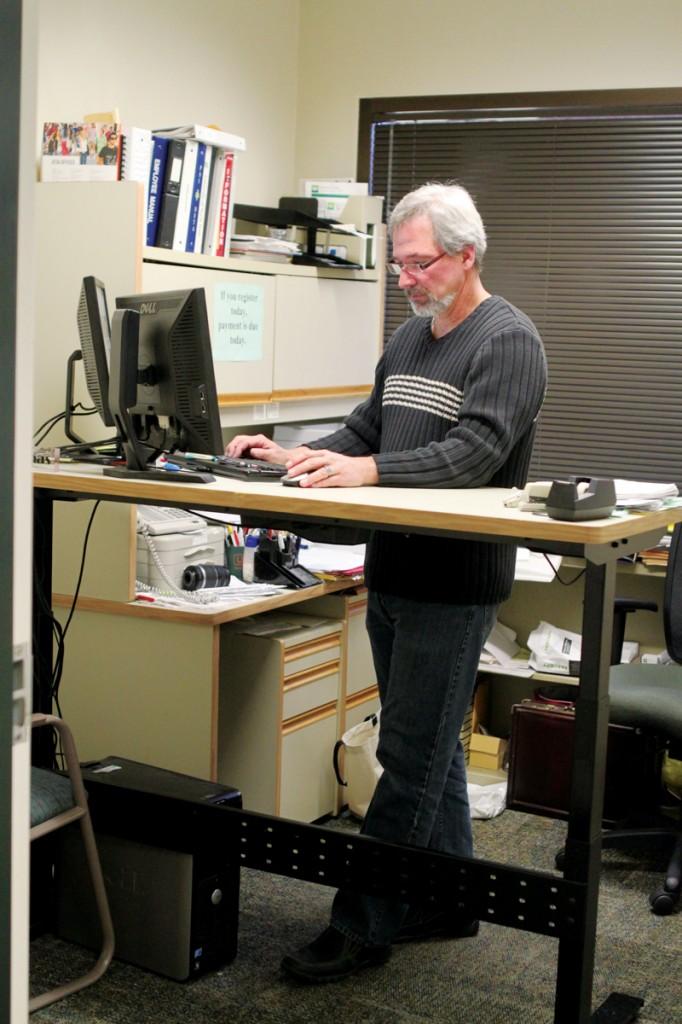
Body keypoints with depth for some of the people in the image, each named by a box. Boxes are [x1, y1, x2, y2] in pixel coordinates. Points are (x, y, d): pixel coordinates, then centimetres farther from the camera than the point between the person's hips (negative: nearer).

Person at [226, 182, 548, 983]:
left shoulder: (507, 342, -11)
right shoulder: (409, 338, 16)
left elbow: (474, 453, -23)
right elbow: (365, 432, 19)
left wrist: (367, 472, -33)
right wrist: (295, 458, 3)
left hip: (453, 586, -8)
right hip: (392, 577, 9)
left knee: (410, 757, -4)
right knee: (428, 747, 16)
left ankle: (362, 925, 4)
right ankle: (448, 901, 29)